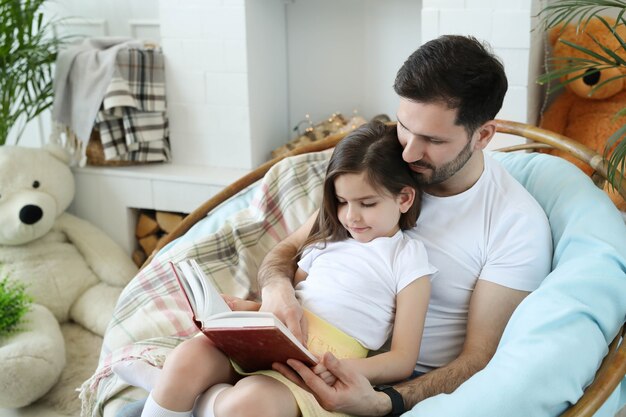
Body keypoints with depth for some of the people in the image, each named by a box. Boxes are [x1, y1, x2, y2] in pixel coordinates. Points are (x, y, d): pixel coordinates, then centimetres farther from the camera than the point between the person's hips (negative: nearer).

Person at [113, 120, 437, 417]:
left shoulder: (408, 258, 3)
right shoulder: (328, 241, 19)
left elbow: (403, 361, -3)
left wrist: (347, 368, -21)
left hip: (317, 375, -5)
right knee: (188, 356, -24)